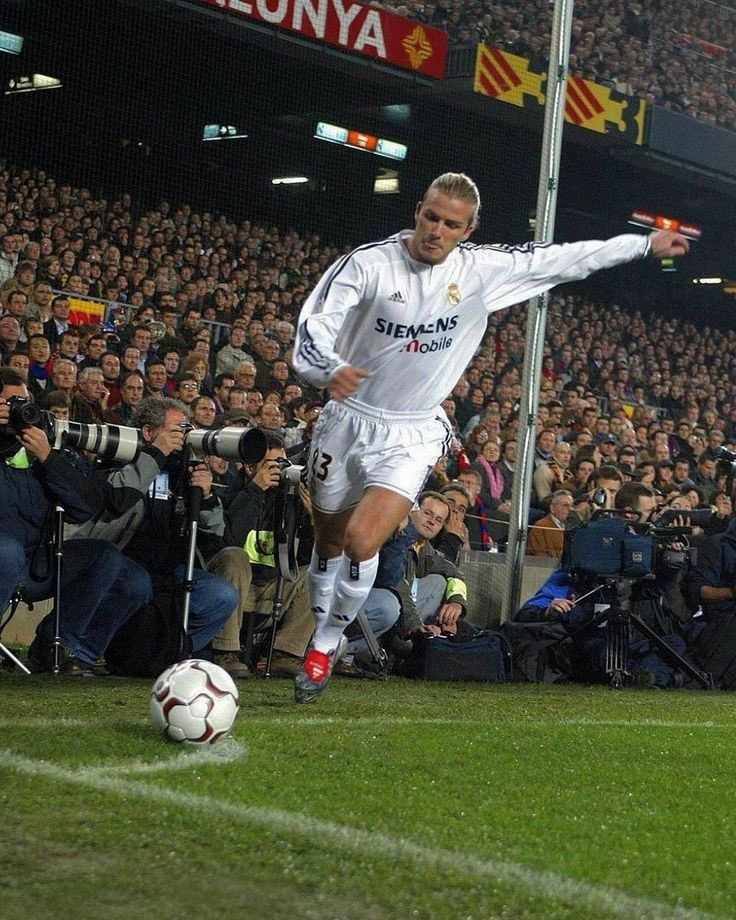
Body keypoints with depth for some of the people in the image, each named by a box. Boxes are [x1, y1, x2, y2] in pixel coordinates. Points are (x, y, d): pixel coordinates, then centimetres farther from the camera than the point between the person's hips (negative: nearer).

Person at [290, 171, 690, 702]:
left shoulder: (483, 270, -5)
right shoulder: (368, 263, -11)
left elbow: (563, 259, 4)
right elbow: (315, 323, -16)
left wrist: (646, 244, 8)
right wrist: (330, 368, -39)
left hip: (412, 436, 0)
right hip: (349, 419, 1)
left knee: (362, 543, -19)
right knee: (329, 542, 14)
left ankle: (328, 642, 4)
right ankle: (320, 632, 38)